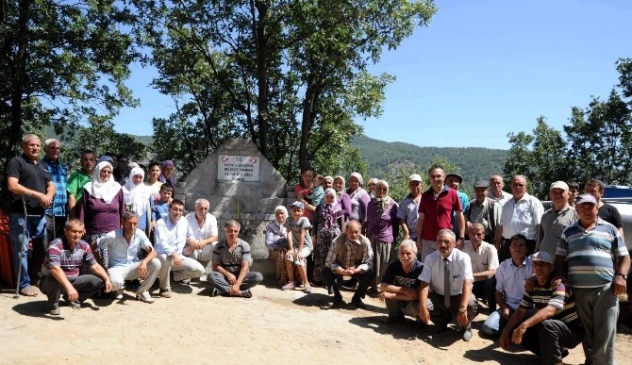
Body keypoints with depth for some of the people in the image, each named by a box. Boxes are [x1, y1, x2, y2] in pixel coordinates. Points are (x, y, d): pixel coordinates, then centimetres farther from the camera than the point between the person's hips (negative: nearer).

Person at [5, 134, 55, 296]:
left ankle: (35, 278, 28)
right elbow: (12, 186, -15)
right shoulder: (16, 162, -3)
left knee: (41, 247, 13)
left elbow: (51, 185, 19)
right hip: (21, 214, -7)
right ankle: (24, 284, 5)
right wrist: (38, 195, -18)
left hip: (39, 214, 7)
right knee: (21, 249, -2)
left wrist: (48, 196, -5)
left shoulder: (42, 166, 20)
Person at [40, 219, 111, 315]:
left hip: (73, 281, 6)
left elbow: (94, 265, 2)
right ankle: (53, 304, -8)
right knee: (55, 279, -40)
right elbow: (55, 269, -39)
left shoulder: (84, 246, -4)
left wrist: (107, 279, -13)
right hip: (53, 282, -6)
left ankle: (72, 298, 9)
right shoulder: (55, 246, -25)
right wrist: (69, 287, -49)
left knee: (99, 280, -10)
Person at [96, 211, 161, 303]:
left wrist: (144, 262, -35)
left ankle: (142, 291, -1)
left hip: (133, 267, 3)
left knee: (156, 263, -22)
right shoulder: (113, 236, -18)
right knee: (115, 282, -38)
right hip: (117, 268, -3)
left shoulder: (140, 234, -11)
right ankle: (119, 288, 4)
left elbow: (153, 252, -14)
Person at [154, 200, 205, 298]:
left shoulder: (184, 221, 5)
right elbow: (162, 243, -29)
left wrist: (190, 239, 0)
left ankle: (171, 276, 5)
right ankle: (165, 288, -19)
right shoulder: (161, 223, -14)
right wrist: (173, 254, -45)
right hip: (164, 256, -5)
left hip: (179, 257, 5)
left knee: (199, 270, -14)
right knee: (165, 258, -43)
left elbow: (190, 235, 25)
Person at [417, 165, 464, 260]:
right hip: (427, 241, 2)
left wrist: (461, 238, -5)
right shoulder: (425, 195, 7)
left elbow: (460, 217, 1)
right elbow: (421, 219, 9)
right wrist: (418, 239, 4)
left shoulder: (452, 194, -1)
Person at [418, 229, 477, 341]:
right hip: (438, 297, 2)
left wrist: (462, 309, -44)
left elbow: (467, 284, -30)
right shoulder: (430, 259, -12)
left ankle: (466, 327, 4)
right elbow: (425, 284, -18)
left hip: (458, 297, -2)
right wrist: (423, 307, -33)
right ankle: (442, 321, 9)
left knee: (470, 304, -34)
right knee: (424, 306, -28)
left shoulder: (463, 258, -19)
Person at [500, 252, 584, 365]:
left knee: (546, 325, -37)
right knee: (518, 333, -6)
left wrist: (524, 325, -46)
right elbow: (520, 311, 2)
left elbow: (549, 311, -38)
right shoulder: (532, 286, -1)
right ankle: (557, 351, 7)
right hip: (553, 329, 8)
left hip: (574, 329, -8)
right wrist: (506, 331, -9)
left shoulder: (559, 284, -23)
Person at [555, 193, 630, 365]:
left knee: (605, 333, -3)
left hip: (605, 289, -2)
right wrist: (560, 276, 0)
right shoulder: (569, 232, 14)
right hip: (578, 290, 2)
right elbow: (560, 257, 17)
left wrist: (621, 276, -8)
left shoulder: (610, 229, 9)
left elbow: (624, 257, 9)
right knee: (587, 332, 10)